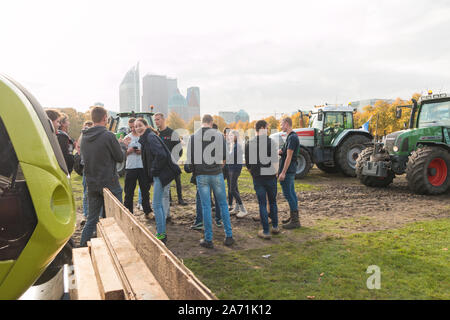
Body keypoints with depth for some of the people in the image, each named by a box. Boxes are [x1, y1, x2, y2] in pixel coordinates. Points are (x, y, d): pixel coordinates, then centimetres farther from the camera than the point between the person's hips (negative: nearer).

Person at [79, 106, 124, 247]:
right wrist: (120, 145, 10)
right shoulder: (108, 136, -14)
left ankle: (82, 247, 17)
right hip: (109, 183, -6)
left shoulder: (84, 137, 6)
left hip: (92, 184, 6)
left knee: (92, 218, 15)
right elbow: (120, 157, -8)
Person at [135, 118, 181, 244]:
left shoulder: (150, 137, -13)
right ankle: (162, 233, 27)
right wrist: (151, 175, 15)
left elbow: (161, 155, -26)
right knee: (159, 203, 16)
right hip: (158, 175, 10)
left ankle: (161, 235, 2)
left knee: (156, 205, -6)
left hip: (162, 175, -10)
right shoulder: (145, 139, 17)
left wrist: (154, 171, -16)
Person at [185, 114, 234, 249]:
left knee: (206, 206, 4)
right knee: (223, 204, 11)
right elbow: (224, 158, 2)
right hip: (217, 174, 0)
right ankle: (228, 236, 15)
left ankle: (208, 240, 9)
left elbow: (190, 158, 0)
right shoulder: (219, 135, 0)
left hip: (201, 175, 0)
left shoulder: (193, 136, 0)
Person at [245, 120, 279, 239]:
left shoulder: (249, 144, -2)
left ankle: (266, 231, 9)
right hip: (271, 177, 0)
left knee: (262, 204, 6)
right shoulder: (272, 142, -7)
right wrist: (275, 173, 4)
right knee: (273, 202, 17)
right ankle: (275, 227, 28)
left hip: (258, 178, 0)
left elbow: (247, 163, 2)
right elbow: (275, 162, -11)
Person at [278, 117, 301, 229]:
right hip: (291, 170, 10)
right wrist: (281, 152, 4)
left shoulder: (292, 137, -17)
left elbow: (289, 156, -21)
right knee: (291, 193, 14)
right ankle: (294, 217, 23)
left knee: (288, 194, -7)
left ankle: (295, 220, -3)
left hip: (288, 170, -10)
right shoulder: (292, 136, 16)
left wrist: (283, 172, -21)